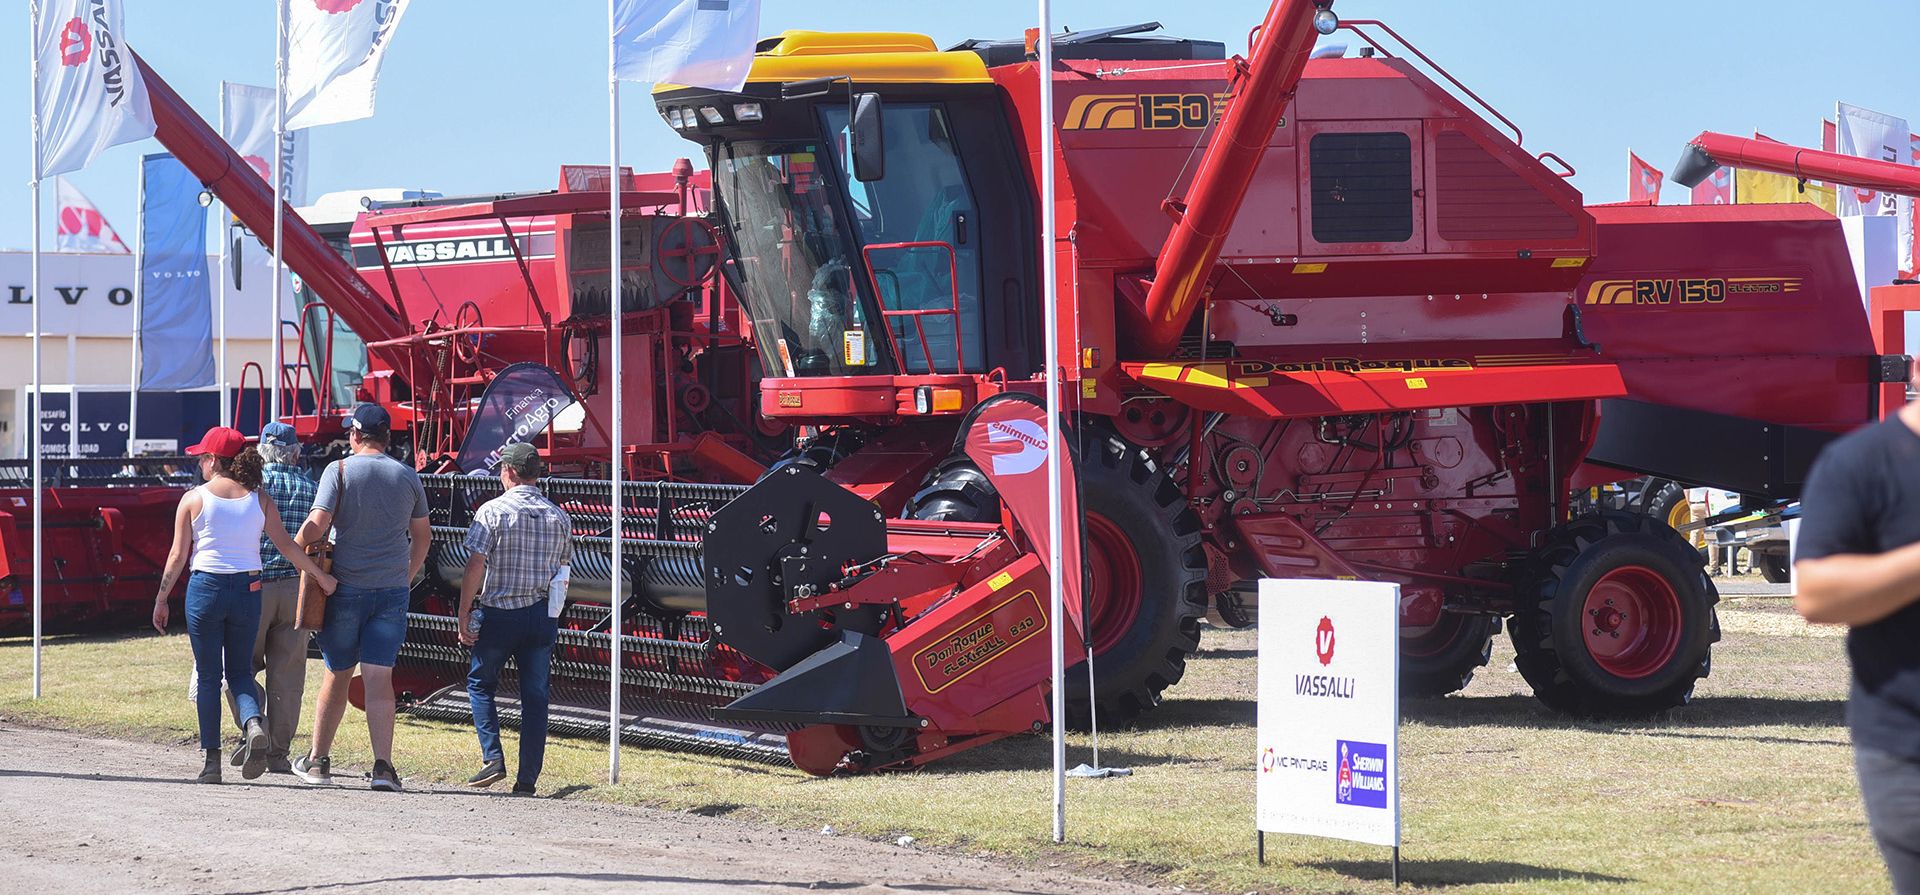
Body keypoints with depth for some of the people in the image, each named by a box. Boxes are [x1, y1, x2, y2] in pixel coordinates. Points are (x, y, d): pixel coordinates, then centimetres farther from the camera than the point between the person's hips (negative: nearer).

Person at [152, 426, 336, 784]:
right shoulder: (260, 499, 3)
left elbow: (178, 556, -2)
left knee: (208, 675, 6)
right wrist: (322, 576, 11)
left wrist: (161, 599, 6)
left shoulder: (193, 499, -3)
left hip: (206, 589, -2)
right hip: (248, 590, 2)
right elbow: (287, 546, 1)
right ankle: (253, 724, -17)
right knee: (239, 671, 14)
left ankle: (211, 758, 3)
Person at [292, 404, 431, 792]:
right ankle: (382, 765, -13)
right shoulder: (407, 477, 6)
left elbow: (316, 525, -15)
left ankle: (317, 761, 20)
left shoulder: (339, 470, -5)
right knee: (379, 679, -1)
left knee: (337, 676, 10)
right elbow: (421, 536, 15)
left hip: (346, 588, -2)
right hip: (392, 592, 2)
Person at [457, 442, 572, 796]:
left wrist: (463, 615, -7)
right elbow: (563, 573, 11)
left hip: (499, 612, -3)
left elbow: (475, 567, -11)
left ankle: (493, 758, 1)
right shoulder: (559, 517, 6)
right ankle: (527, 778, 5)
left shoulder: (492, 511, -8)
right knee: (535, 696, 7)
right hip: (542, 616, 3)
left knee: (480, 682, 15)